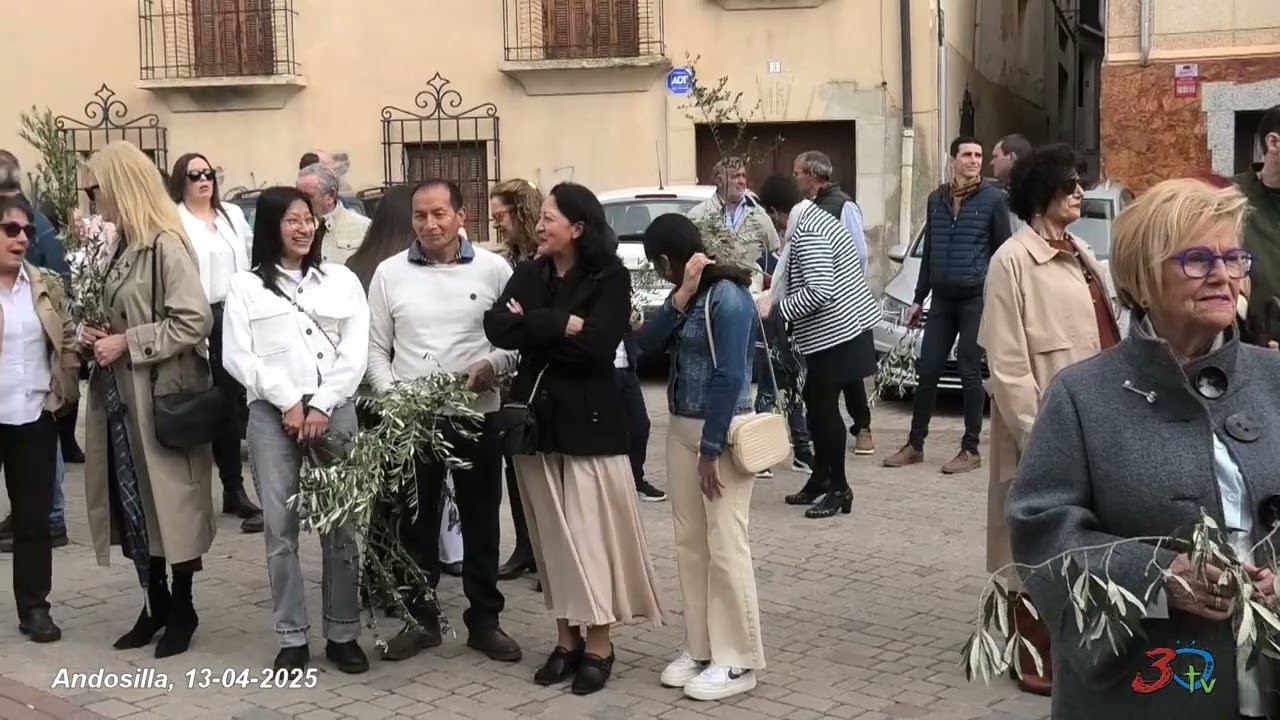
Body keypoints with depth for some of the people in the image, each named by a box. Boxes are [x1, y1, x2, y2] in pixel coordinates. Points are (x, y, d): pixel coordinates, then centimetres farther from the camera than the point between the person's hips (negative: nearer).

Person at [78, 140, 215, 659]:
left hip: (162, 395, -8)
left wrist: (127, 344, -17)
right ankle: (155, 603, 24)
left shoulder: (166, 246, -15)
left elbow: (196, 321, -21)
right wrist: (94, 335, 2)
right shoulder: (120, 246, 11)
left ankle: (182, 607, 17)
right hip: (121, 394, 8)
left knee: (172, 499, 3)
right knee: (133, 501, 12)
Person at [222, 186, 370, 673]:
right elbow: (237, 357, 0)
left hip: (335, 411, 1)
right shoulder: (246, 286, 8)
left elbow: (355, 352, 4)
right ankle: (292, 638, 9)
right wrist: (289, 403, -8)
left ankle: (343, 634, 11)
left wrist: (321, 406, -7)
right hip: (273, 414, -1)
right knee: (280, 529, 0)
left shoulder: (342, 280, 12)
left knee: (341, 525, 1)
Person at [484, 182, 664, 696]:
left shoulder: (610, 279, -6)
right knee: (552, 535, 9)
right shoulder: (528, 276, 8)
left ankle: (599, 645, 8)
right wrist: (562, 326, -17)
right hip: (535, 417, 5)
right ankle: (567, 637, 19)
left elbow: (596, 347, -20)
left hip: (588, 421, -5)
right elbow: (496, 328, -9)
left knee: (590, 532, -2)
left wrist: (532, 326, -12)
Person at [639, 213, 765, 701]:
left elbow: (729, 377, -20)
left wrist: (711, 449, -19)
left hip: (722, 431, -9)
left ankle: (737, 661, 7)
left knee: (725, 546, -2)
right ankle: (699, 649, 22)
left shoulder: (728, 297, -17)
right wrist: (681, 297, -13)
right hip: (681, 428, 9)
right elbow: (649, 344, -1)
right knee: (689, 542, 12)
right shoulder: (687, 294, 8)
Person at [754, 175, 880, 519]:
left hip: (835, 332, -11)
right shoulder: (813, 217, 12)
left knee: (825, 407, -3)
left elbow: (819, 292, -28)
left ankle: (839, 488, 6)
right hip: (836, 329, 11)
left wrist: (775, 306, -20)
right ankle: (821, 477, 28)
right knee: (815, 402, 17)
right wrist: (775, 293, 25)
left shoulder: (807, 234, -21)